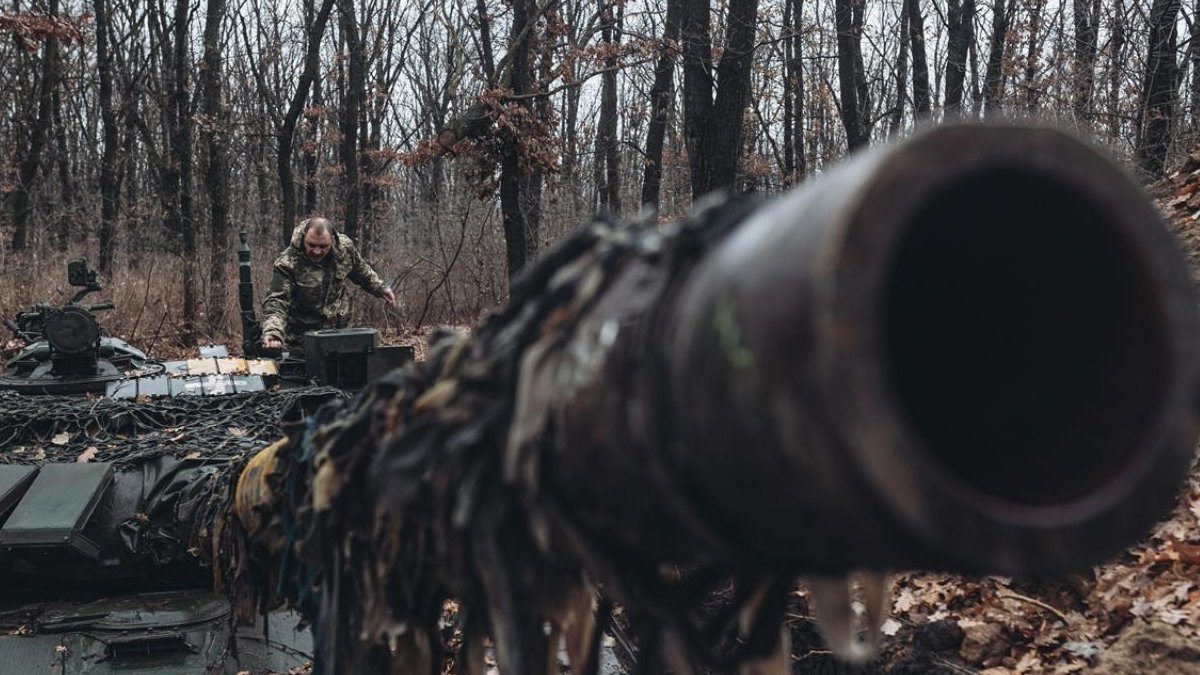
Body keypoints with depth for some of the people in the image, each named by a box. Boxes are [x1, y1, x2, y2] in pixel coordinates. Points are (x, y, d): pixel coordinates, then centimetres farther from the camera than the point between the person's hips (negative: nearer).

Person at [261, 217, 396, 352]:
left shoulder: (345, 247, -9)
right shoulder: (287, 263, -24)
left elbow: (362, 271, 13)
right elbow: (276, 302, -29)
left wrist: (380, 287, 16)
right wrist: (272, 332, -44)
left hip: (339, 330, 4)